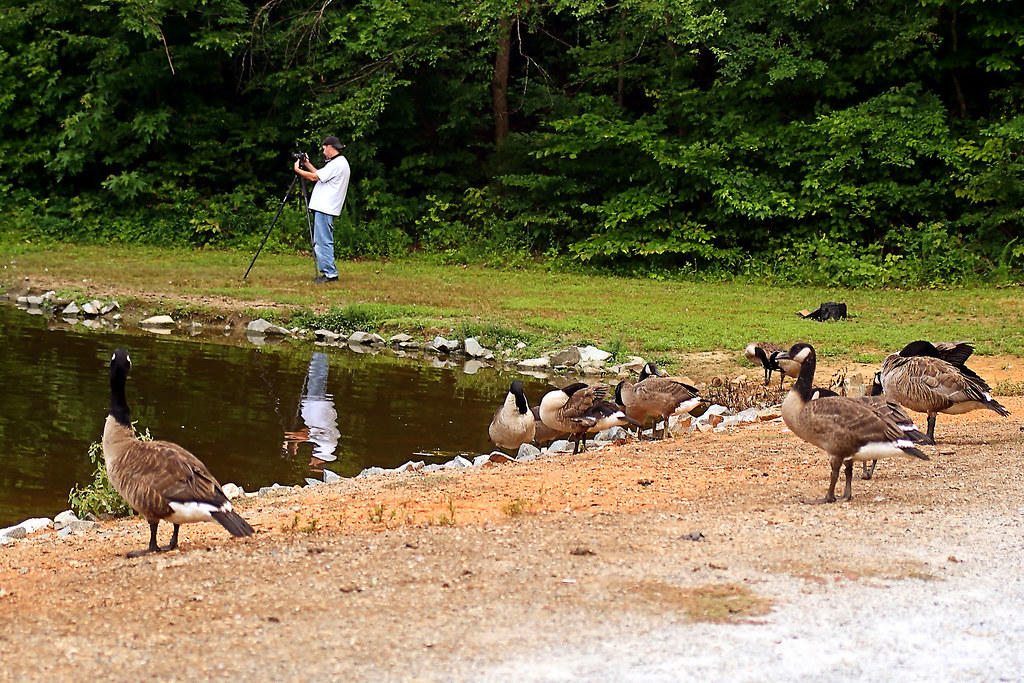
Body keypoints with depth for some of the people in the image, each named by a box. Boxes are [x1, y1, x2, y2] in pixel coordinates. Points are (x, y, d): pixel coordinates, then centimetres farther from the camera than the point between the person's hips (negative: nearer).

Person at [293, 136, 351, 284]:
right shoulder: (338, 163, 19)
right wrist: (308, 164, 26)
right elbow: (320, 175, 26)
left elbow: (315, 177, -12)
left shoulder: (337, 164, -14)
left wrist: (298, 170, 1)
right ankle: (328, 272, 12)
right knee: (319, 242, 11)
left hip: (325, 210, -11)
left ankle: (330, 273, -9)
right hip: (323, 208, 11)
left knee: (324, 242, -10)